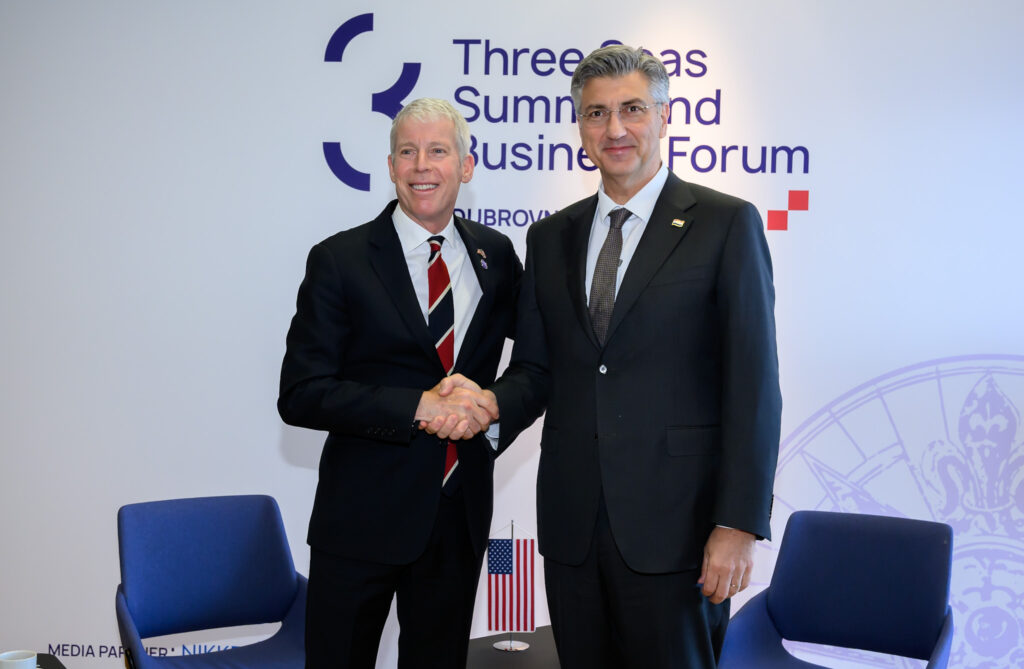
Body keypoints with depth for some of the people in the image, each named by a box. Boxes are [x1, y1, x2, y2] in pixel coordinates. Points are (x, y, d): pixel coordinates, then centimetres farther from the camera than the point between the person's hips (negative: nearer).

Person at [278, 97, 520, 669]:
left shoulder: (495, 254, 4)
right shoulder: (339, 261, -7)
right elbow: (301, 396, -13)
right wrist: (420, 406, -22)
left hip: (461, 512, 4)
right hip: (364, 515, -3)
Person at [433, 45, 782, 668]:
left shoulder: (726, 224, -3)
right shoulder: (551, 237, 12)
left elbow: (753, 383, -8)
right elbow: (536, 369, 13)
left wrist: (739, 524, -13)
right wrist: (490, 402, -10)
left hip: (673, 524, -4)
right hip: (571, 522, 5)